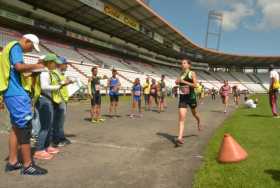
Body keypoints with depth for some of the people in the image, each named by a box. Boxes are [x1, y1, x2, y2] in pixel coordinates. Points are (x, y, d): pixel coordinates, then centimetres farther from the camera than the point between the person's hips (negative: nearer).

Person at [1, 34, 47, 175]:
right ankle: (28, 165, -2)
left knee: (16, 127, 13)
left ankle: (12, 162, 19)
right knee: (25, 127, -8)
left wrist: (31, 69, 17)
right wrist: (36, 66, -8)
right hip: (17, 93, -10)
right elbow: (19, 66, -22)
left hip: (11, 93, 10)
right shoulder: (15, 46, -7)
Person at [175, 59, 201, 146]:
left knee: (194, 113, 20)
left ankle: (199, 122, 56)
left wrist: (184, 81, -21)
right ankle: (180, 138, -14)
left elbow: (195, 85, -13)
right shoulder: (181, 73, 10)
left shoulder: (192, 73, -4)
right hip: (182, 97, 3)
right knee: (181, 117, -9)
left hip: (191, 96, -3)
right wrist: (178, 82, 1)